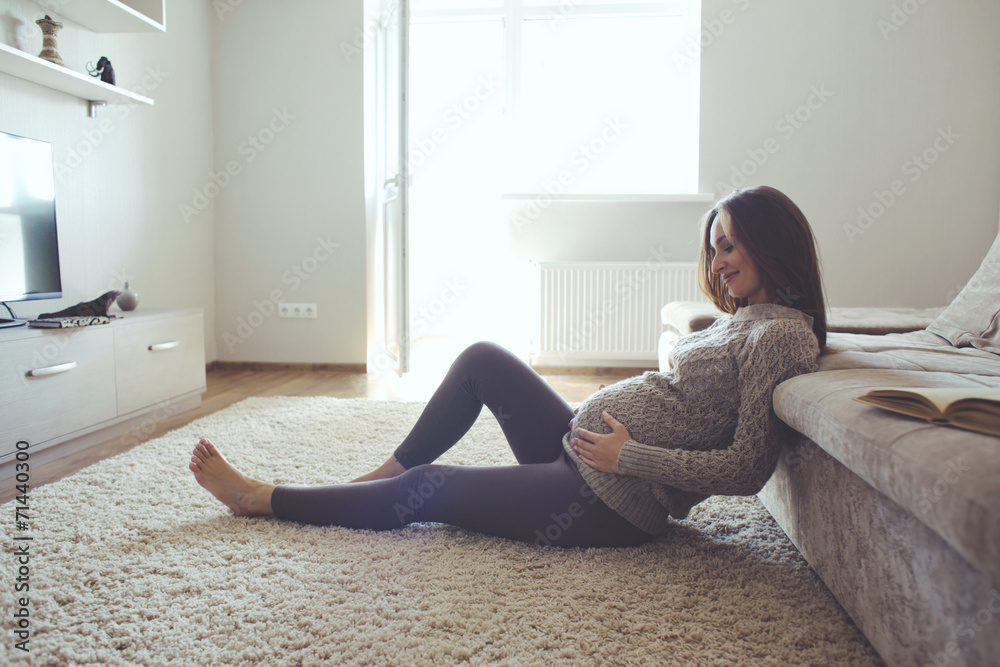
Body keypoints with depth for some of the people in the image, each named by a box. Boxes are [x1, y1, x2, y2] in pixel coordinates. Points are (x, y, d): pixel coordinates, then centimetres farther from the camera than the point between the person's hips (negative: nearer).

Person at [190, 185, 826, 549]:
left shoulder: (783, 333, -15)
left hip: (612, 504, -9)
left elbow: (747, 468, -22)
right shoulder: (745, 318, 14)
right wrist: (607, 427, 6)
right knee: (482, 358, 6)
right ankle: (385, 473, 19)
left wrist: (629, 455, -20)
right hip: (583, 446, 9)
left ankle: (261, 497, 16)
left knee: (427, 488, -2)